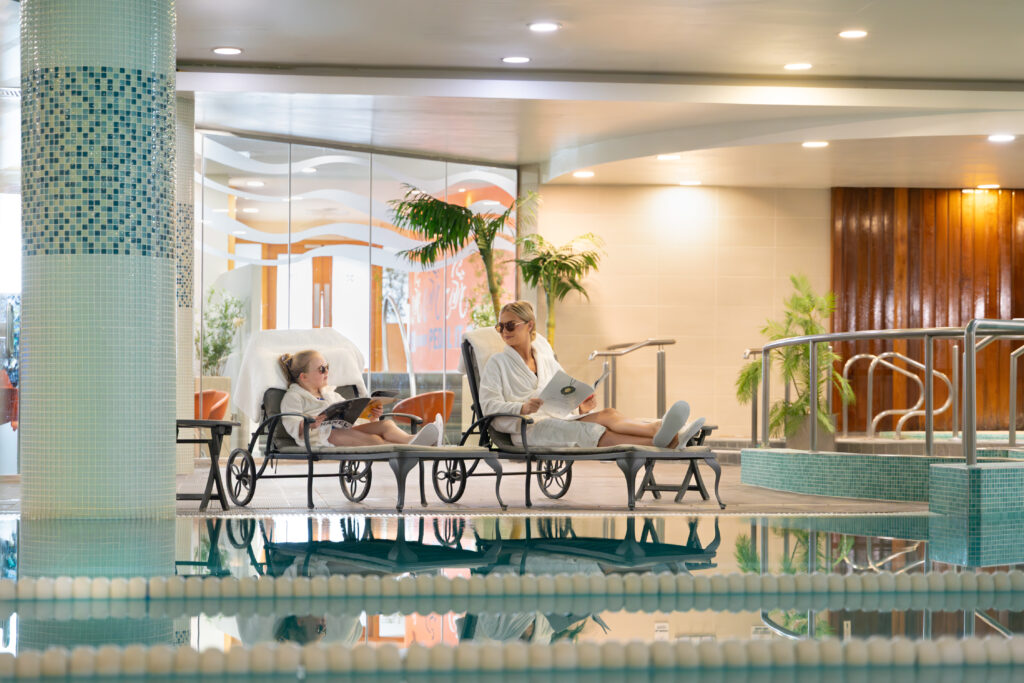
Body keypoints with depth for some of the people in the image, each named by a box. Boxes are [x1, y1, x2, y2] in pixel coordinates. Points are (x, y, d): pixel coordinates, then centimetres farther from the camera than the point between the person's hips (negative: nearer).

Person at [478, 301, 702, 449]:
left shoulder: (546, 360, 26)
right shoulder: (497, 363, 10)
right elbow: (489, 405, -4)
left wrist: (581, 406, 0)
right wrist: (522, 408, -22)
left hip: (560, 418, 6)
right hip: (528, 428, -6)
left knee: (607, 414, -26)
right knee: (587, 431, -33)